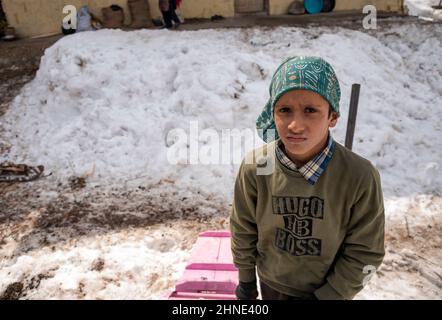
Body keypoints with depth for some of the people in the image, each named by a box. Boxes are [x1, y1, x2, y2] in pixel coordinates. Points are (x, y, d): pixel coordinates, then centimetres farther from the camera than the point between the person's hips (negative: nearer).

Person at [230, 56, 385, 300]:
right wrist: (246, 281, 3)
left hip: (329, 290, -1)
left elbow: (364, 252, -14)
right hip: (271, 284, 2)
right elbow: (243, 230, -7)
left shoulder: (360, 177, -26)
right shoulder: (254, 168, -22)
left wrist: (327, 296, -11)